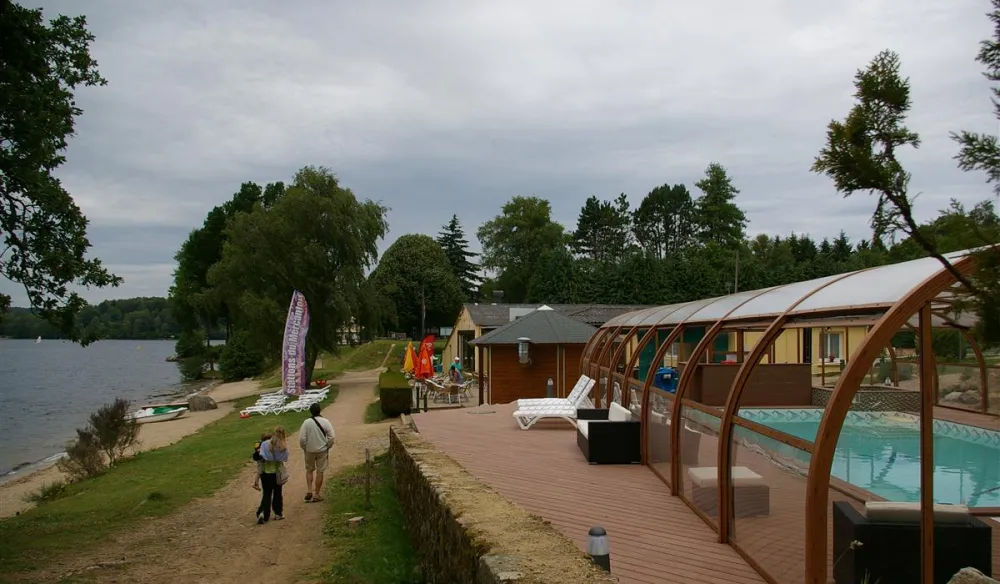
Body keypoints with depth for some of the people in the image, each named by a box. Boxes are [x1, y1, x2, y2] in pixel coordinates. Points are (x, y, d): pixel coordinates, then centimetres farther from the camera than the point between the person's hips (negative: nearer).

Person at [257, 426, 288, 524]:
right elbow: (285, 459, -7)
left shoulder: (265, 444, -13)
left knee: (266, 494, 9)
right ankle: (278, 514, 24)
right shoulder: (283, 447, -12)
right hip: (277, 474, 0)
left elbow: (261, 457, -17)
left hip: (265, 473, 0)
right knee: (277, 493, 17)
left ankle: (262, 513, -8)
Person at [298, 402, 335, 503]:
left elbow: (302, 438, -11)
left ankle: (309, 490, 8)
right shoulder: (325, 422, -10)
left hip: (309, 450, 0)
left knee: (309, 470, 20)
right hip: (322, 451, 0)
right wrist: (327, 447, 5)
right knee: (320, 472, 8)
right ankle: (316, 495, 14)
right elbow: (332, 437, -10)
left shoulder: (306, 422, -11)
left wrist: (305, 448, 5)